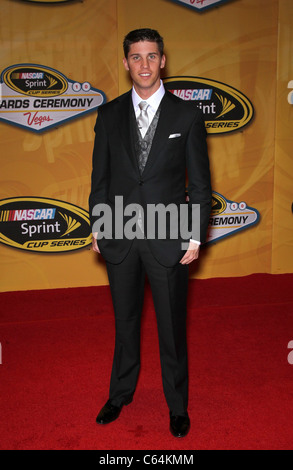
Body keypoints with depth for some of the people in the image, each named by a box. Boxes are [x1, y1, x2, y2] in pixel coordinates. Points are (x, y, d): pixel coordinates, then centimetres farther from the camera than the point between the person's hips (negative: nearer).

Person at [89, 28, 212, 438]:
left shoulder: (187, 115, -2)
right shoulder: (109, 115, 4)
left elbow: (200, 182, -1)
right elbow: (100, 176, 9)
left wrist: (196, 236, -6)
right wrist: (97, 228, 5)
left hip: (168, 239, -2)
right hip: (119, 237, 2)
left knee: (172, 328, 9)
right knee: (125, 323, 17)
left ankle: (178, 405, 28)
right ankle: (121, 394, 37)